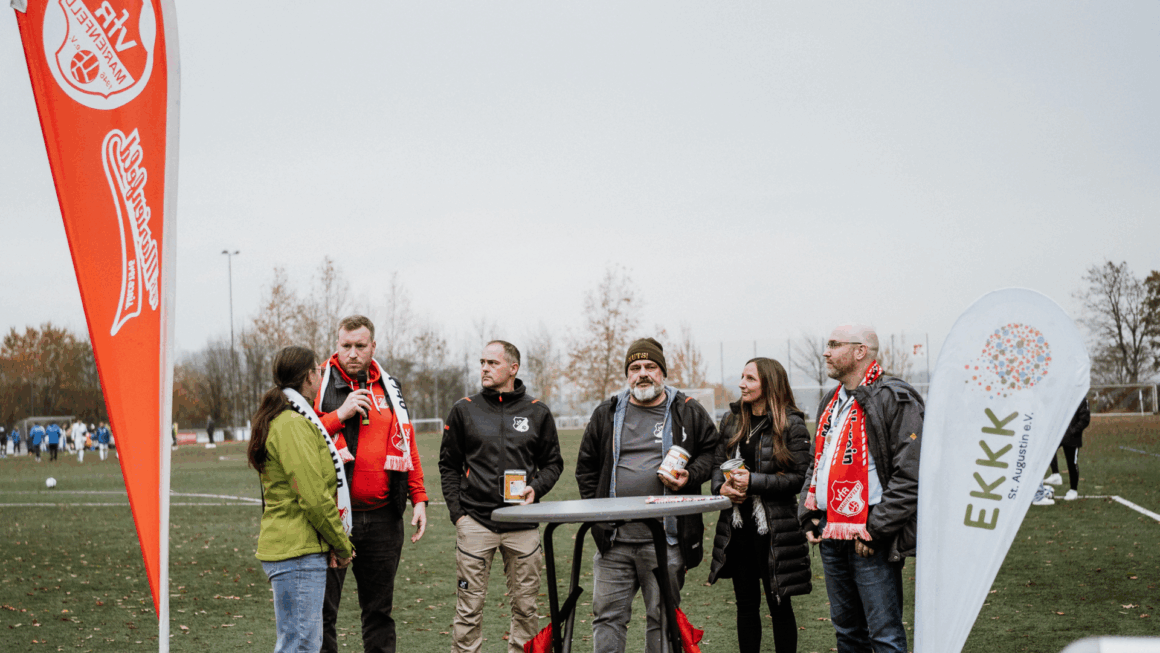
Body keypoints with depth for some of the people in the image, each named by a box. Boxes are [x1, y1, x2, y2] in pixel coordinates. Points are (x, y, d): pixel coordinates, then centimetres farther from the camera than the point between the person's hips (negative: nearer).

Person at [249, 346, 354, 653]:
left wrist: (337, 542, 9)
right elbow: (314, 498, -19)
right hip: (298, 550, -11)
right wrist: (342, 545, -7)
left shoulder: (282, 419, 19)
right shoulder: (293, 424, -14)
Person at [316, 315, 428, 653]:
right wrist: (340, 415, -17)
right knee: (323, 609, -1)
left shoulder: (389, 387, 13)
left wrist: (418, 498, 10)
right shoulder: (320, 384, -1)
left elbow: (407, 444, 17)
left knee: (379, 608, 12)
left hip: (383, 517, 4)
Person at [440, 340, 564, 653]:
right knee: (469, 608, -2)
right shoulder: (465, 410, 6)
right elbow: (448, 465, 11)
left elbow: (553, 462, 15)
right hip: (475, 520, -1)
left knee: (526, 606, 5)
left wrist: (536, 488, -5)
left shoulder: (538, 413, 7)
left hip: (522, 523, 1)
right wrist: (456, 512, 1)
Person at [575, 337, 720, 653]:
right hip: (613, 539, 2)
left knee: (662, 619, 6)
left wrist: (690, 477, -8)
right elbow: (586, 466, 15)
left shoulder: (688, 413, 4)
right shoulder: (606, 414, 10)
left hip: (665, 541, -2)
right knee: (607, 615, 3)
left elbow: (712, 452, 11)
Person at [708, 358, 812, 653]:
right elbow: (717, 462, 15)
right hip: (738, 526, 5)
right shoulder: (731, 420, 11)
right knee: (746, 603, 12)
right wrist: (721, 487, -6)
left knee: (779, 604, 3)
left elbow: (799, 477, -12)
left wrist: (753, 482, -18)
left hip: (774, 528, -5)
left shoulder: (791, 424, -7)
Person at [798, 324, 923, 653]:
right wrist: (809, 515, 12)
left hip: (871, 539, -8)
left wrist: (875, 531, -18)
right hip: (830, 534, 8)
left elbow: (909, 475, -16)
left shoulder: (895, 400, -10)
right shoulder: (831, 402, 17)